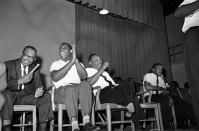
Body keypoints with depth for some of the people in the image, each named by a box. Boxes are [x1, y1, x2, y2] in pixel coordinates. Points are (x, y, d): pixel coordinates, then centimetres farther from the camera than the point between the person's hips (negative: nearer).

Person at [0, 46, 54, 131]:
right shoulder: (9, 65, -4)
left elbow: (38, 85, 1)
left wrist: (39, 91, -24)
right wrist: (21, 81, -28)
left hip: (27, 97, 3)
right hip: (12, 96, -3)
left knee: (46, 96, -17)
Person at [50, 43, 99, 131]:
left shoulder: (78, 64, 21)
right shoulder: (55, 64, 17)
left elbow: (84, 77, -1)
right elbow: (55, 78, -7)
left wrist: (76, 60, -9)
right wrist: (71, 62, -10)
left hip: (79, 91, 2)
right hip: (61, 92, -2)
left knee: (85, 84, -30)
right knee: (71, 88, -35)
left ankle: (86, 122, -38)